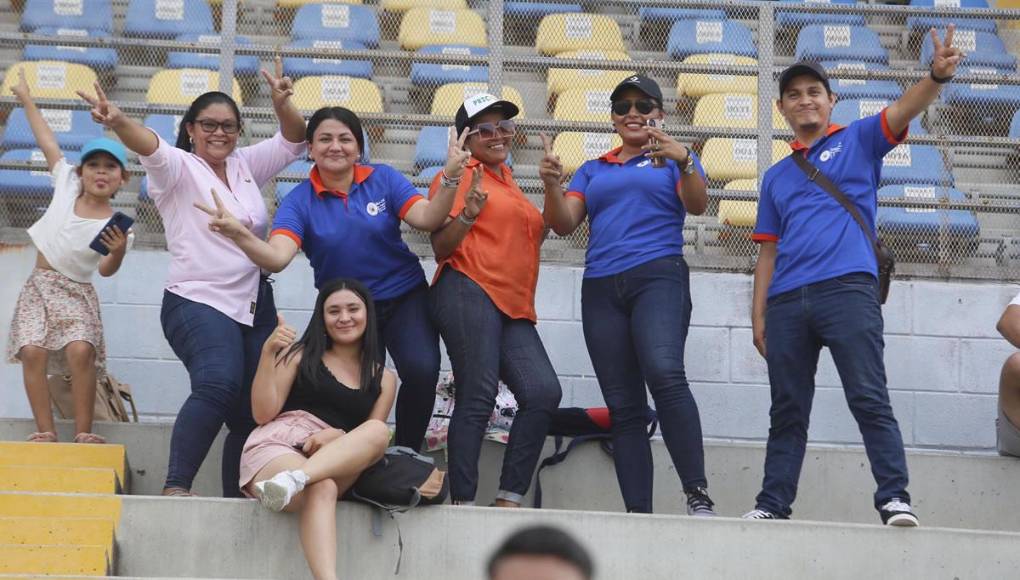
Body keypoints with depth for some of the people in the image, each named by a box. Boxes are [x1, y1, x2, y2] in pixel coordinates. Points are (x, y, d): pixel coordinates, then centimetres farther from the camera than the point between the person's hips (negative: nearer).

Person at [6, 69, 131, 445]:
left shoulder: (112, 224, -9)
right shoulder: (67, 184, 0)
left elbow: (106, 270, -9)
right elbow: (47, 142, 8)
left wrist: (119, 250, -30)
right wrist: (27, 100, 16)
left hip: (77, 293, -3)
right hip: (39, 285, 3)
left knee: (81, 351, -26)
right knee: (33, 351, -18)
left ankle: (83, 432, -19)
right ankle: (46, 432, -16)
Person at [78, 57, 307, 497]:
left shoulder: (245, 166, 15)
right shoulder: (178, 169, -2)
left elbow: (294, 141, 14)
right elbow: (148, 146, -22)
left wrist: (282, 104, -8)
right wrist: (117, 121, -44)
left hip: (255, 306, 7)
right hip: (199, 302, -7)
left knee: (253, 411, 3)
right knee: (219, 384, -31)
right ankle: (175, 487, -34)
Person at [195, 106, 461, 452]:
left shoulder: (383, 179, -5)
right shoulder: (300, 201, -9)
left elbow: (427, 219, -15)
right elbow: (277, 257, -24)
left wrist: (450, 178, -32)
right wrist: (239, 235, -44)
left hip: (405, 299, -1)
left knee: (421, 371, -22)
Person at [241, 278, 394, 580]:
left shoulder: (383, 379, 18)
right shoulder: (301, 355, 13)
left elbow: (372, 437, 8)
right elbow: (263, 414, 4)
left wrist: (339, 437, -15)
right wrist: (268, 354, -8)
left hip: (332, 466, 2)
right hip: (275, 448, -2)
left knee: (378, 431, -30)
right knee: (322, 489, -38)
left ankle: (296, 479, -53)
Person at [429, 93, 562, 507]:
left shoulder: (507, 180, 26)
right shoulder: (460, 176, 1)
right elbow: (441, 248, -4)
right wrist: (467, 214, -21)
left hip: (513, 306, 8)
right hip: (469, 292, -8)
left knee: (543, 391, -6)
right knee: (477, 396, -13)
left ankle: (509, 498, -4)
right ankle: (463, 502, -11)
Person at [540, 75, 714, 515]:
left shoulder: (671, 160, 13)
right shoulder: (593, 170, 23)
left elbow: (697, 205, -5)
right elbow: (564, 223, 13)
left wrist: (683, 161, -24)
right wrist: (552, 184, -7)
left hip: (658, 277, -5)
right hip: (601, 289, 5)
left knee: (665, 374, -28)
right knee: (623, 407, -1)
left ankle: (698, 495, -31)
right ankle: (638, 514, -5)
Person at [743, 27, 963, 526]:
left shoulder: (857, 141, 13)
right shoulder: (776, 177, 23)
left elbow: (905, 109, -6)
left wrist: (937, 75, -26)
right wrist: (758, 316, 12)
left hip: (847, 289, -4)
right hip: (786, 301, 5)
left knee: (869, 400, -12)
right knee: (787, 412, 7)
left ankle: (894, 499, -16)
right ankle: (773, 505, 9)